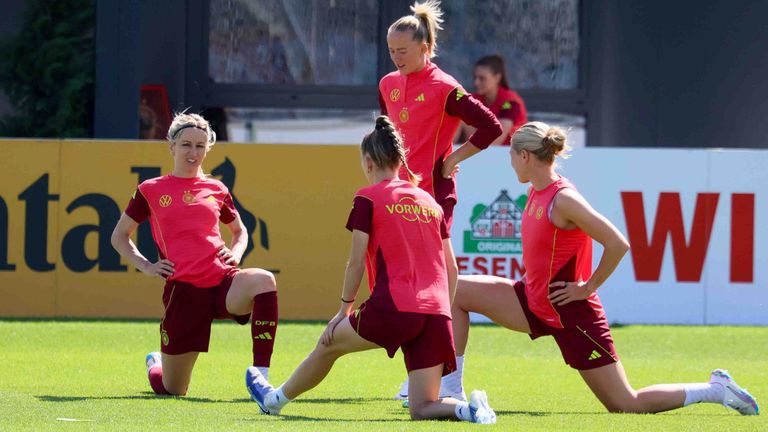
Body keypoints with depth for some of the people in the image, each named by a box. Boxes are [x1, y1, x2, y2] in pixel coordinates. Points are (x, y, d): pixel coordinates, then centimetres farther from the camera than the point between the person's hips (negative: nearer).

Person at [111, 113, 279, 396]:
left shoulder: (216, 190, 14)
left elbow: (240, 231, 30)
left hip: (223, 279, 1)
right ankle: (155, 365, 47)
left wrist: (235, 253, 8)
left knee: (264, 281, -36)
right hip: (182, 287, -1)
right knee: (172, 390, 4)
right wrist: (145, 266, 2)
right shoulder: (151, 191, 8)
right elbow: (119, 237, 17)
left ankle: (260, 377, -36)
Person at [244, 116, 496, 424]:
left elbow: (356, 261, 0)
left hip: (392, 308, -4)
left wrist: (345, 308, 10)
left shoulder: (368, 199, 3)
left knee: (329, 344, 23)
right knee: (422, 409, 6)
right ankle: (468, 408, -24)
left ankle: (275, 399, 41)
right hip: (436, 314, 4)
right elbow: (451, 269, 18)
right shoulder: (430, 202, 19)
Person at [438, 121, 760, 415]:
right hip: (534, 302, 9)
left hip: (570, 313, -9)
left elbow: (618, 244, -27)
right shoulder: (537, 191, 3)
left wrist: (588, 287, -18)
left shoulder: (563, 199, -23)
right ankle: (452, 391, 6)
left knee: (626, 405, -3)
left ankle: (716, 390, 11)